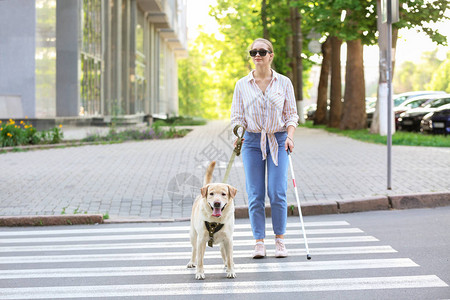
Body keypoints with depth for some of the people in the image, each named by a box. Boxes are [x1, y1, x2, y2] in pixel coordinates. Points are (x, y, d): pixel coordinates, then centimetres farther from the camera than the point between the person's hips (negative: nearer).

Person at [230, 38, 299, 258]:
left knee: (277, 192, -7)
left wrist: (290, 137, -11)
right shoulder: (242, 85, 6)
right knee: (255, 194, -1)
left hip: (278, 141, -1)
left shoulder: (284, 83, 4)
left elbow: (291, 114, 5)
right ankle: (259, 242, 7)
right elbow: (237, 116, 8)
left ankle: (280, 240, 7)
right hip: (252, 141, 1)